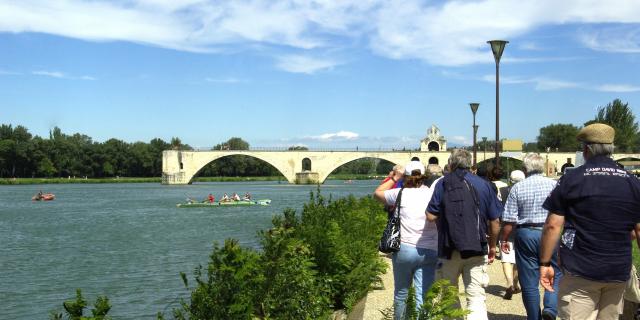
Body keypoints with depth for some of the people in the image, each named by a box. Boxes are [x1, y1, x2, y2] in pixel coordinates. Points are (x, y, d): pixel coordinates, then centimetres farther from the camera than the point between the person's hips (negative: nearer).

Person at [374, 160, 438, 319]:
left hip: (404, 249, -1)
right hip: (430, 251, 1)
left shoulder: (401, 193, -2)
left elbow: (377, 193, 13)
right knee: (422, 297, 2)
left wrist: (393, 179, 22)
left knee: (401, 294, 14)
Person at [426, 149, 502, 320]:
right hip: (477, 248, 0)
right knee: (476, 298, -1)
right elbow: (495, 221, 3)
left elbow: (431, 216, -6)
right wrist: (492, 245, 17)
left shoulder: (443, 183, -1)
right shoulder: (484, 184, 2)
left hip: (450, 248, 0)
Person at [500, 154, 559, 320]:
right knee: (555, 274, 13)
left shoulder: (517, 188, -2)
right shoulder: (554, 185, -1)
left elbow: (509, 220, -3)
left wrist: (504, 240, 8)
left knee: (529, 282, 8)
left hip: (526, 234, 0)